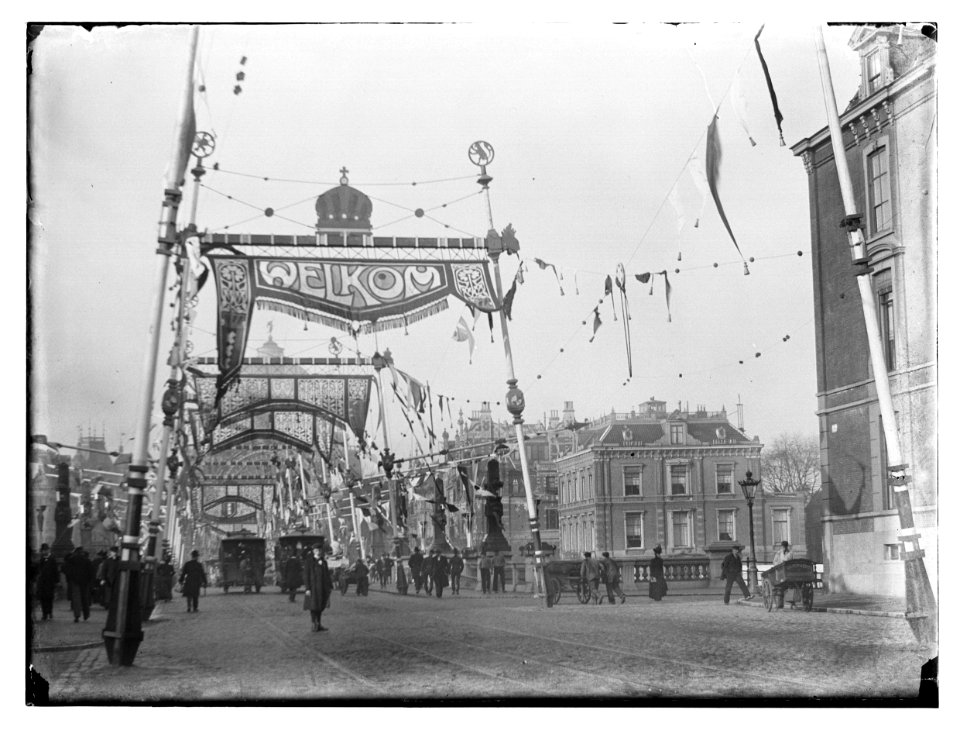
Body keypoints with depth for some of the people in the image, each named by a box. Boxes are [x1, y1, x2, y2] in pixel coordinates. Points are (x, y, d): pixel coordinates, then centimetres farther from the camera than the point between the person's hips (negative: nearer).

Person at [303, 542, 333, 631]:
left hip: (323, 588, 6)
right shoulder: (309, 561, -5)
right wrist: (307, 588, -15)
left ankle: (318, 625, 15)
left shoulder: (323, 561, 12)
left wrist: (330, 586, 11)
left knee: (320, 607, 9)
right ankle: (314, 625, 1)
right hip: (313, 587, -6)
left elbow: (327, 575, 15)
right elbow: (306, 575, -8)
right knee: (313, 606, -5)